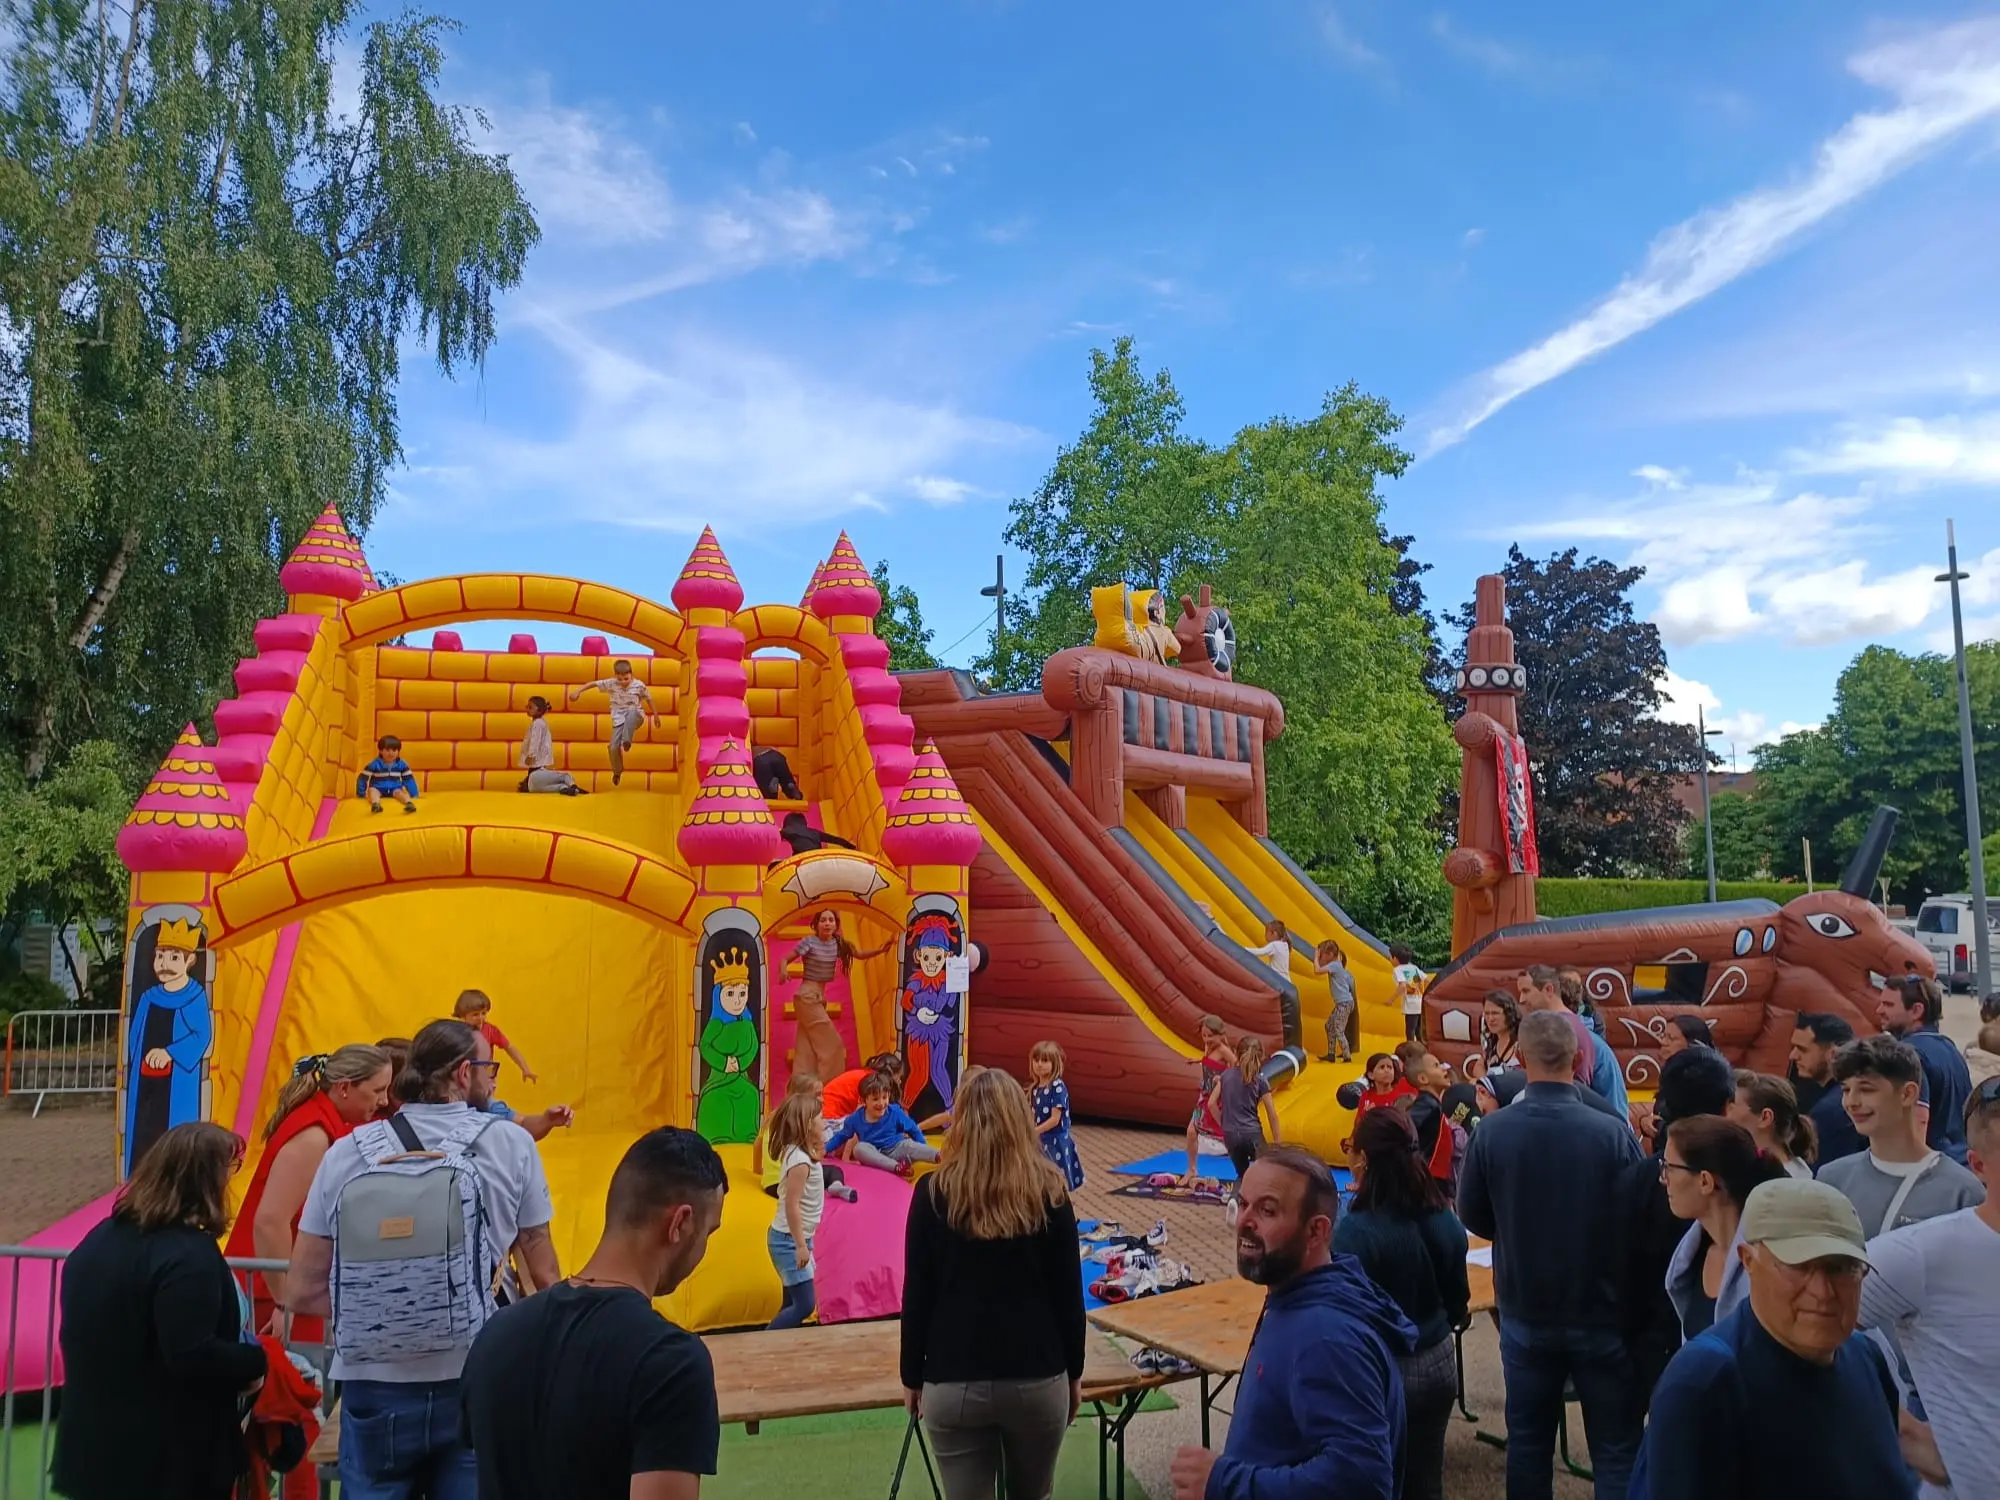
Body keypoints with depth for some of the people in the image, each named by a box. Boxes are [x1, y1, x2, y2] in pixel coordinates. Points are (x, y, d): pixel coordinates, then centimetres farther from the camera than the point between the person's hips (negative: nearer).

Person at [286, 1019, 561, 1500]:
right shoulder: (512, 1144, -4)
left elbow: (302, 1292, 4)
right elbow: (544, 1277, 1)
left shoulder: (346, 1152, 2)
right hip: (477, 1386, -2)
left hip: (374, 1387, 2)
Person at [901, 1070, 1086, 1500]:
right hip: (1039, 1378, 1)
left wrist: (912, 1377, 9)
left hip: (954, 1382, -1)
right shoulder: (1048, 1191, -4)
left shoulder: (934, 1193, -6)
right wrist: (1074, 1372, 12)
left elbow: (917, 1295, -3)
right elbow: (1069, 1292, 0)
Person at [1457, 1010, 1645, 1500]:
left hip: (1525, 1313, 2)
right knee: (1616, 1449, 12)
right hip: (1602, 1314, -1)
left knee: (1528, 1443, 16)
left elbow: (1472, 1218, -1)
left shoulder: (1491, 1131, -14)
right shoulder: (1613, 1133, -19)